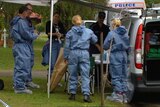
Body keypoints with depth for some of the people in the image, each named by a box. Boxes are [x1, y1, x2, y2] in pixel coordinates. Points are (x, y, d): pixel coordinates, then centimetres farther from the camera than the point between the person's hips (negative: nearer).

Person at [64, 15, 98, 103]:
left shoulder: (70, 32, 0)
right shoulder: (88, 31, 1)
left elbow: (67, 46, 2)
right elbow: (95, 40, 15)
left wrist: (66, 56, 11)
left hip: (73, 53, 0)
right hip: (84, 54, 0)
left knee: (73, 75, 11)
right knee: (85, 75, -1)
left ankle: (72, 94, 14)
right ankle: (86, 94, -10)